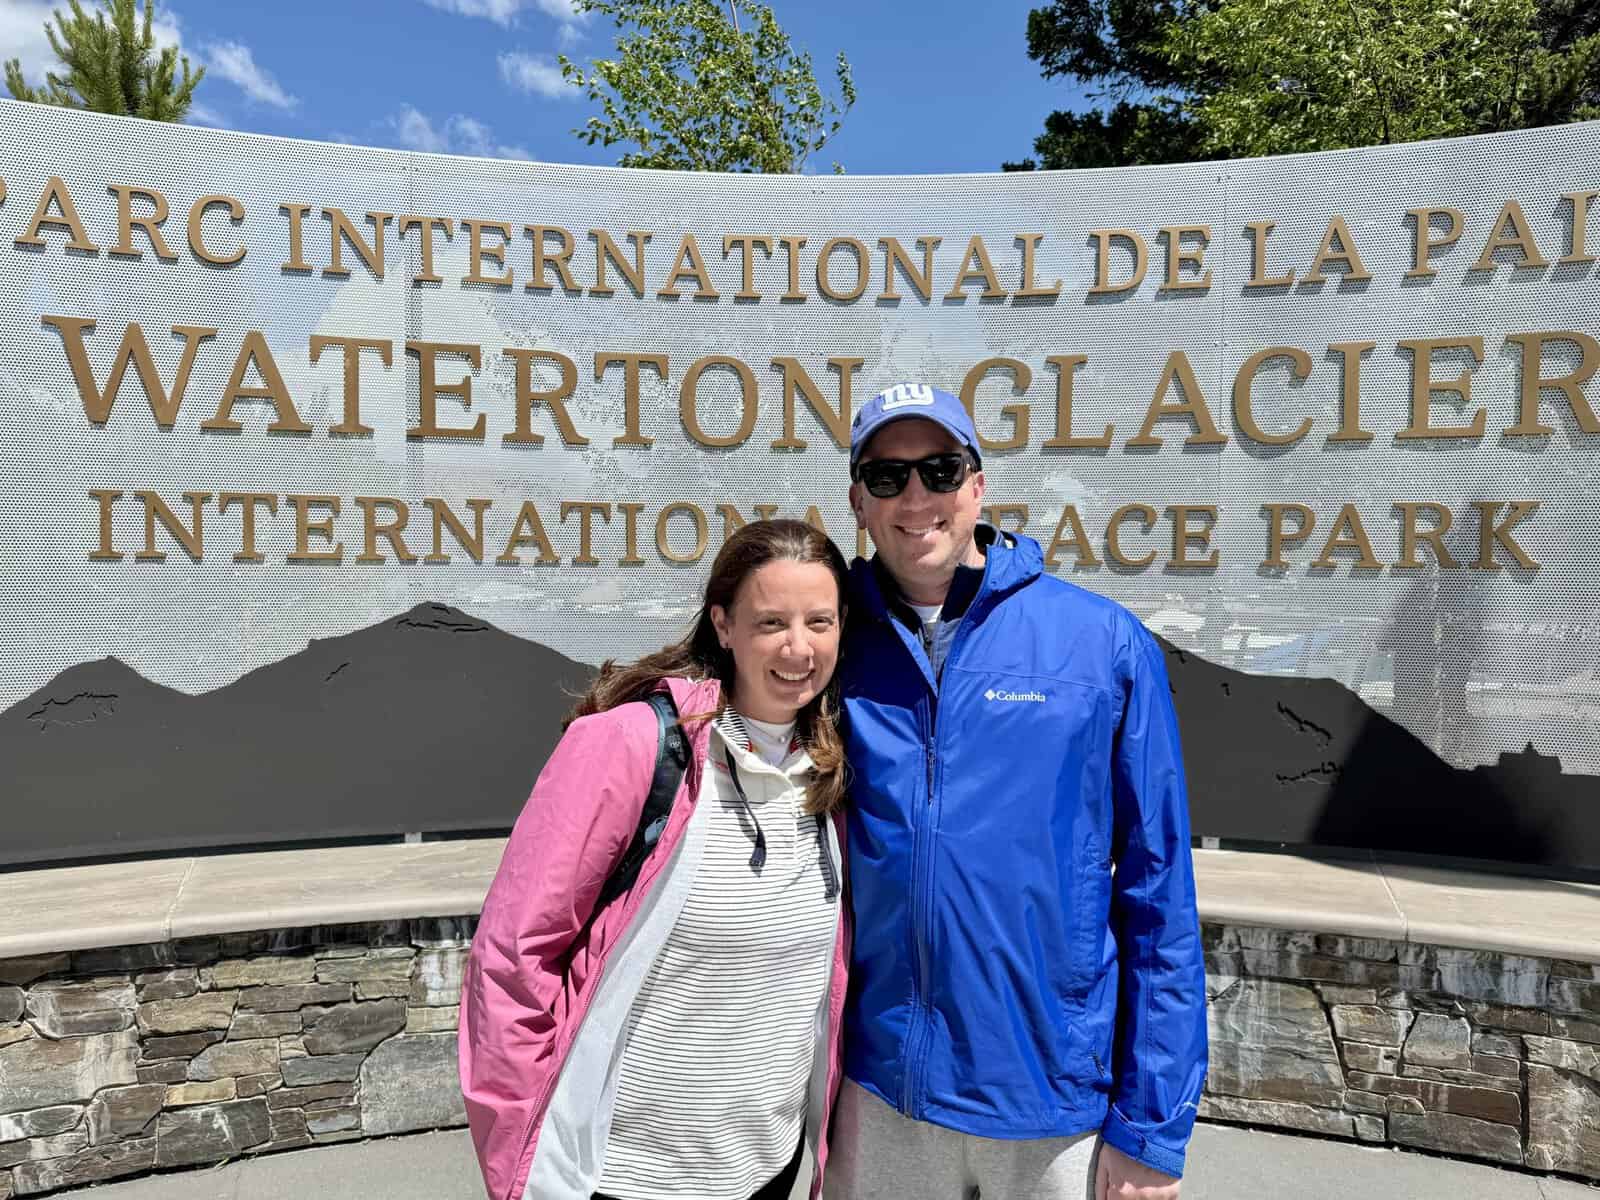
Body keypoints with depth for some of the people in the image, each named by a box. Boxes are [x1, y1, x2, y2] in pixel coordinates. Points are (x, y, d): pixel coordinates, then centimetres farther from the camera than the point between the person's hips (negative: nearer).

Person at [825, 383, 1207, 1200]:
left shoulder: (1105, 642, -8)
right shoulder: (832, 648, -4)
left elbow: (1158, 894, -5)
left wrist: (1151, 1127, -5)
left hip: (1063, 1105, -1)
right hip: (880, 1095, 2)